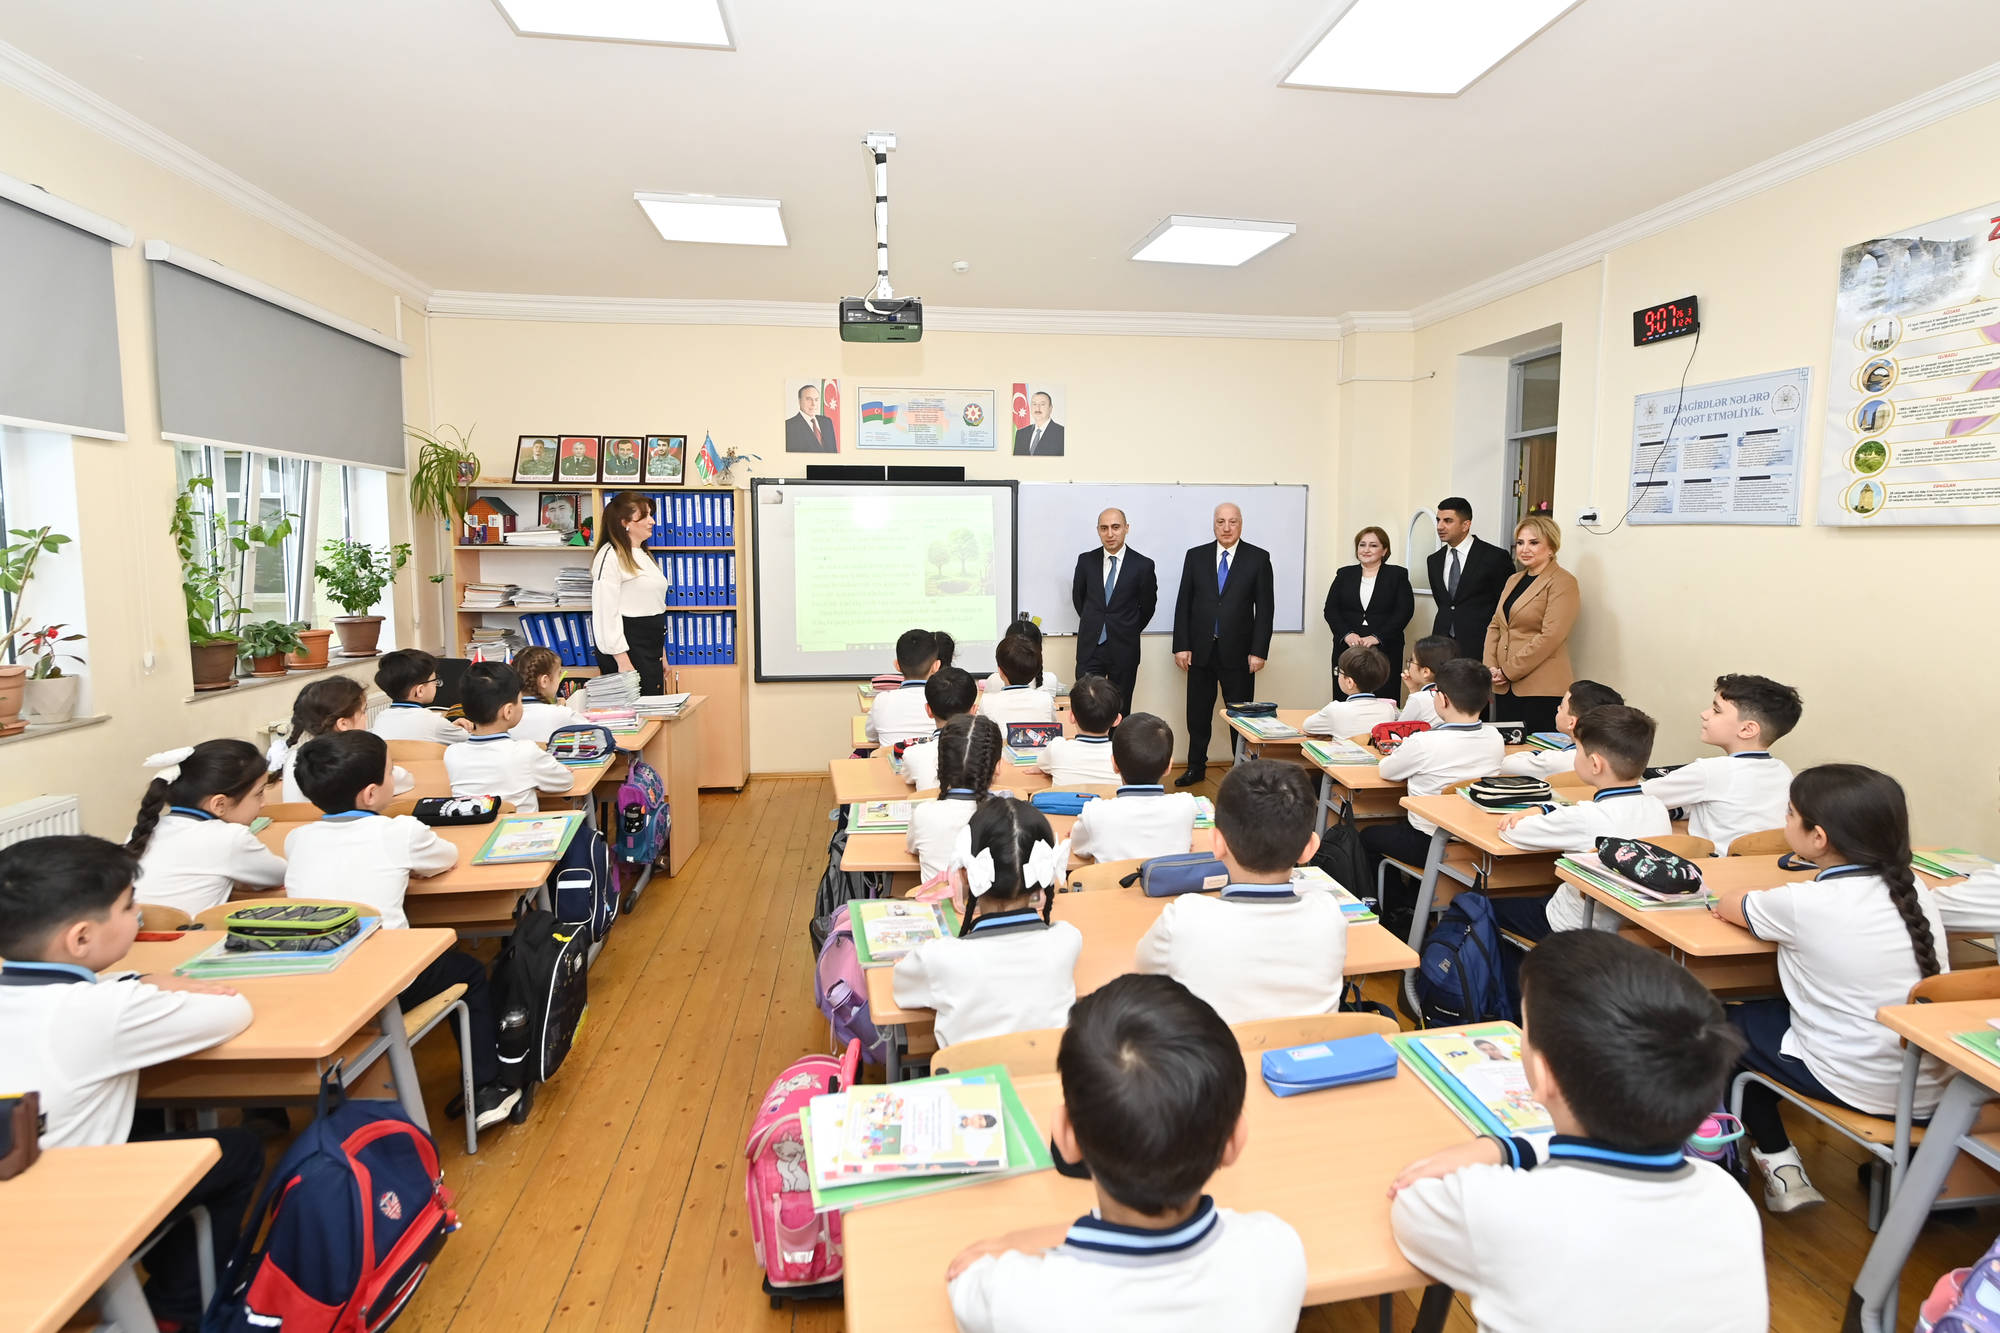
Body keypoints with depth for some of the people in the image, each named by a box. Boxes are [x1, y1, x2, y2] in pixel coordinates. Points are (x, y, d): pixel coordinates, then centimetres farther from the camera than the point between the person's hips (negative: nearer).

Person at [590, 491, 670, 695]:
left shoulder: (645, 555, 18)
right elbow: (606, 612, -18)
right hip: (628, 648, -9)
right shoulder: (610, 556, -11)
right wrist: (622, 660, -21)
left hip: (651, 650, 9)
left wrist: (661, 652, 22)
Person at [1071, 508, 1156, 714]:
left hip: (1124, 650, -1)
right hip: (1090, 648, 1)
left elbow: (1147, 605, 8)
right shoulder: (1086, 561, 2)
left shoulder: (1142, 565, -5)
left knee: (1120, 712, 7)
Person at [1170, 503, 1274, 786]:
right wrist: (1181, 646, -2)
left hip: (1238, 652, -2)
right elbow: (1183, 603, 5)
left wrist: (1259, 651, -8)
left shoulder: (1258, 558, 0)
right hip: (1200, 650, 2)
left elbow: (1264, 607, -2)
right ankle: (1196, 767, 24)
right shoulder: (1196, 556, 5)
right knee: (1198, 714, 10)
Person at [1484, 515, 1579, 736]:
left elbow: (1550, 636, -16)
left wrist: (1508, 671, -14)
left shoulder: (1562, 582, -6)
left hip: (1542, 690, -7)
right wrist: (1491, 667, 1)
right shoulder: (1514, 580, 18)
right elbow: (1494, 625, 16)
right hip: (1507, 688, 7)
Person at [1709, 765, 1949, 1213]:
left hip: (1860, 1088, -6)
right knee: (1768, 1011, 25)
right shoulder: (1912, 889, -4)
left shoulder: (1804, 905, -20)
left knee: (1728, 1022, 16)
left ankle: (1779, 1163, 21)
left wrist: (1733, 897, 21)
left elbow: (1729, 904, 1)